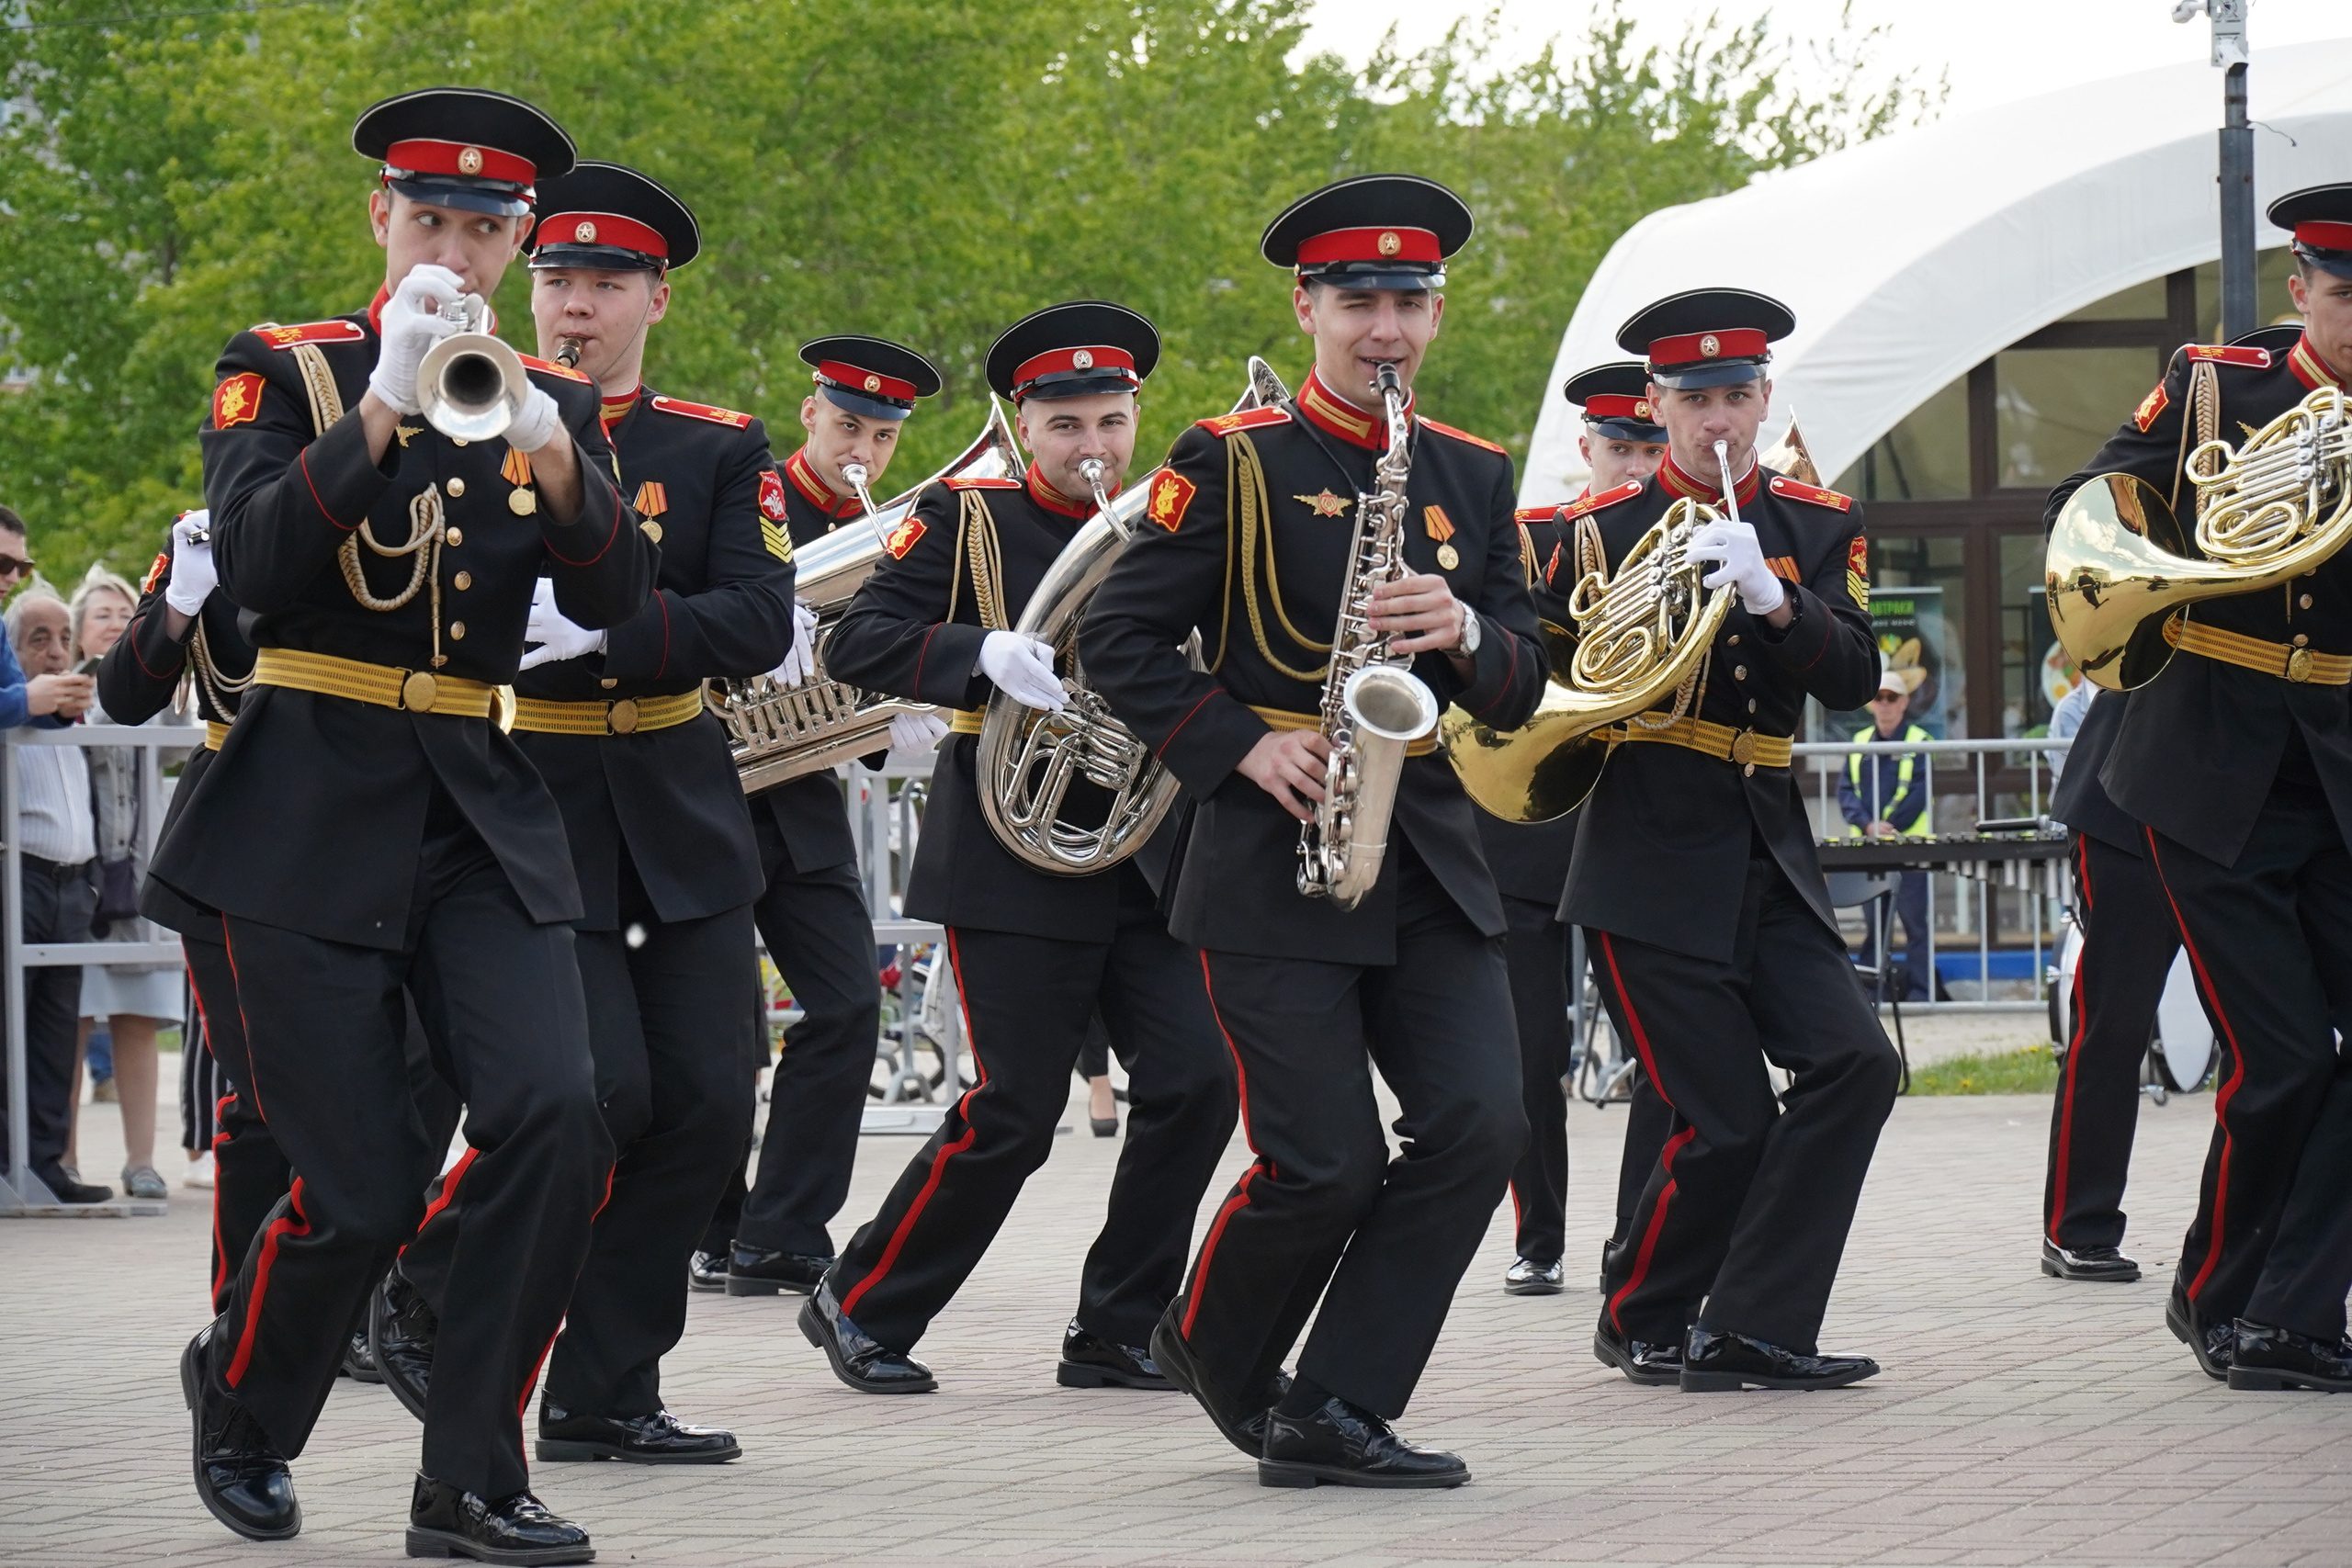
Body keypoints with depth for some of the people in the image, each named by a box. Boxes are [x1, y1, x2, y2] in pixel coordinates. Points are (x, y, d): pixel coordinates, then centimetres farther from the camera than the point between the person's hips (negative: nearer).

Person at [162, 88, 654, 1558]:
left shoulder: (555, 400, 12)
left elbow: (618, 598, -3)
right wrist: (386, 406, -25)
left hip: (481, 813, 3)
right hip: (314, 813, -3)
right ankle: (240, 1396, 26)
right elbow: (253, 566, -15)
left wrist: (547, 452, -21)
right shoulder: (285, 372, 2)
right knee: (362, 1193, -7)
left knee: (556, 1119, -19)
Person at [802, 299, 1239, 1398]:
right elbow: (857, 644, -11)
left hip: (1146, 850, 5)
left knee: (1196, 1082, -5)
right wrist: (985, 656, -26)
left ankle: (1113, 1335, 7)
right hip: (1013, 855, -5)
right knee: (1014, 1113, -7)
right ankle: (859, 1307, 10)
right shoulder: (967, 521, -1)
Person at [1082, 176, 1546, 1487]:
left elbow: (1518, 691, 12)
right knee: (1328, 1166, -9)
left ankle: (1332, 1415, -2)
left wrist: (1466, 634, -10)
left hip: (1428, 848, 5)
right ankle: (1211, 1349, 22)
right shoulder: (1233, 463, -2)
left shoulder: (1473, 476, 13)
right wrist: (1245, 744, -14)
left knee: (1482, 1125, -10)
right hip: (1272, 852, -5)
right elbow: (1120, 638, -3)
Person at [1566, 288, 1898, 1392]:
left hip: (1769, 854, 4)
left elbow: (1854, 680, -5)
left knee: (1855, 1066, -13)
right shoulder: (1604, 532, 2)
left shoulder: (1819, 529, 9)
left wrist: (1769, 596, -23)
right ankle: (1642, 1323, 16)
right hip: (1652, 862, -4)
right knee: (1728, 1124, -8)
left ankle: (1749, 1330, -8)